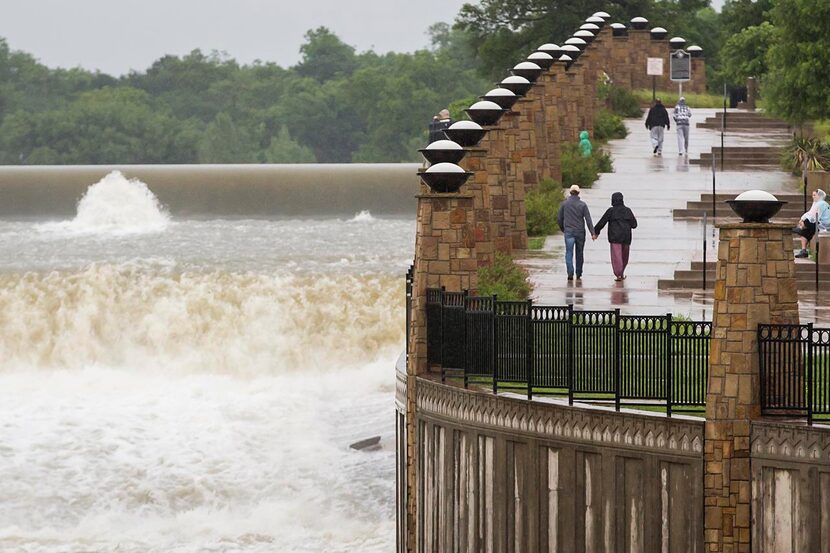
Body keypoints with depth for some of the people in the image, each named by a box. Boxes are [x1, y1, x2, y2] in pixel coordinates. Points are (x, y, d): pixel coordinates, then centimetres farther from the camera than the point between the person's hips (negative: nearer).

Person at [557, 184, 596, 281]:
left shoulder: (564, 204, -1)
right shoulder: (582, 205, -3)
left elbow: (559, 218, 5)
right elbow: (588, 220, -7)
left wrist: (563, 229, 22)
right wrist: (592, 233, -9)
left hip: (569, 232, -1)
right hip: (580, 232, 1)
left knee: (569, 253, -4)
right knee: (579, 253, 13)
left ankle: (570, 272, -22)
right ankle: (578, 274, 19)